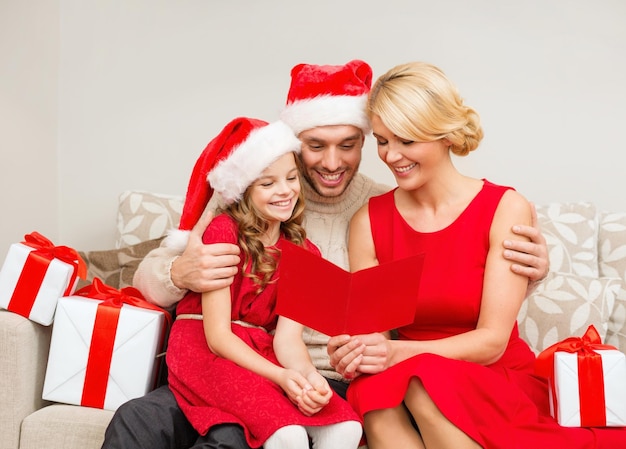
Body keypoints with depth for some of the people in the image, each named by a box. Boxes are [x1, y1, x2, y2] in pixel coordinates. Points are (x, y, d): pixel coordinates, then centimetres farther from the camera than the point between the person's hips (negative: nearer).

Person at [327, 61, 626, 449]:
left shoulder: (506, 209, -7)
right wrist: (352, 350, -27)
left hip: (500, 382, -2)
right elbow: (370, 332, -3)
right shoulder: (369, 221, 2)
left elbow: (492, 342, -12)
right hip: (407, 383, 2)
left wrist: (399, 352, -28)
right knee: (374, 389, -33)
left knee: (425, 382, -35)